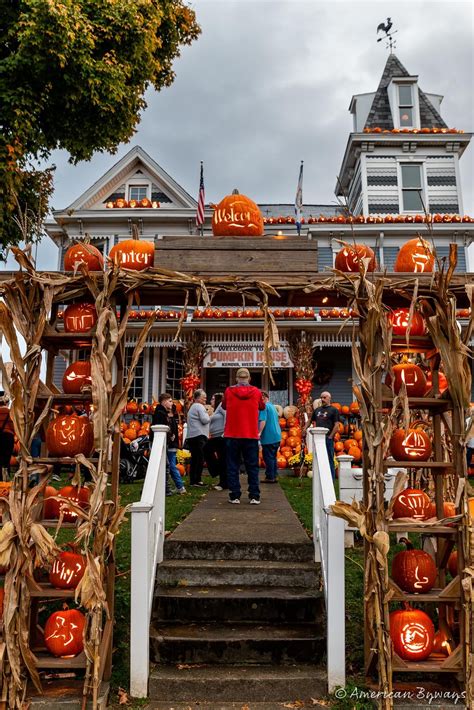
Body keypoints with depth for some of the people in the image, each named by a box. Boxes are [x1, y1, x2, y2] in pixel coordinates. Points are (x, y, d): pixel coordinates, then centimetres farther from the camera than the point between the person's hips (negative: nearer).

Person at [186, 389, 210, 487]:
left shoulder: (192, 407, 24)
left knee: (194, 459, 12)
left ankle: (192, 480, 14)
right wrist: (208, 415, 3)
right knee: (200, 459, -8)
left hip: (191, 436, 10)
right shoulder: (199, 406, -8)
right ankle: (197, 480, -10)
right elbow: (205, 420, -16)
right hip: (199, 435, -10)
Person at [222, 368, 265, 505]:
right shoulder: (256, 392, -1)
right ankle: (254, 496, 6)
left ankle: (234, 496, 7)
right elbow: (262, 407, 16)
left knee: (233, 466, 7)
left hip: (232, 434, 0)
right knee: (252, 466, 7)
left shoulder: (229, 391, -3)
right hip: (251, 435, 0)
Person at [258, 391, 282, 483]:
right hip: (277, 436, 9)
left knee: (268, 457, -1)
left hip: (268, 437, -9)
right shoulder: (273, 406, 16)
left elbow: (263, 421, -23)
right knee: (273, 457, 16)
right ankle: (274, 476, 20)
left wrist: (259, 433, -22)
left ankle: (270, 477, 4)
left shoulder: (264, 407, -13)